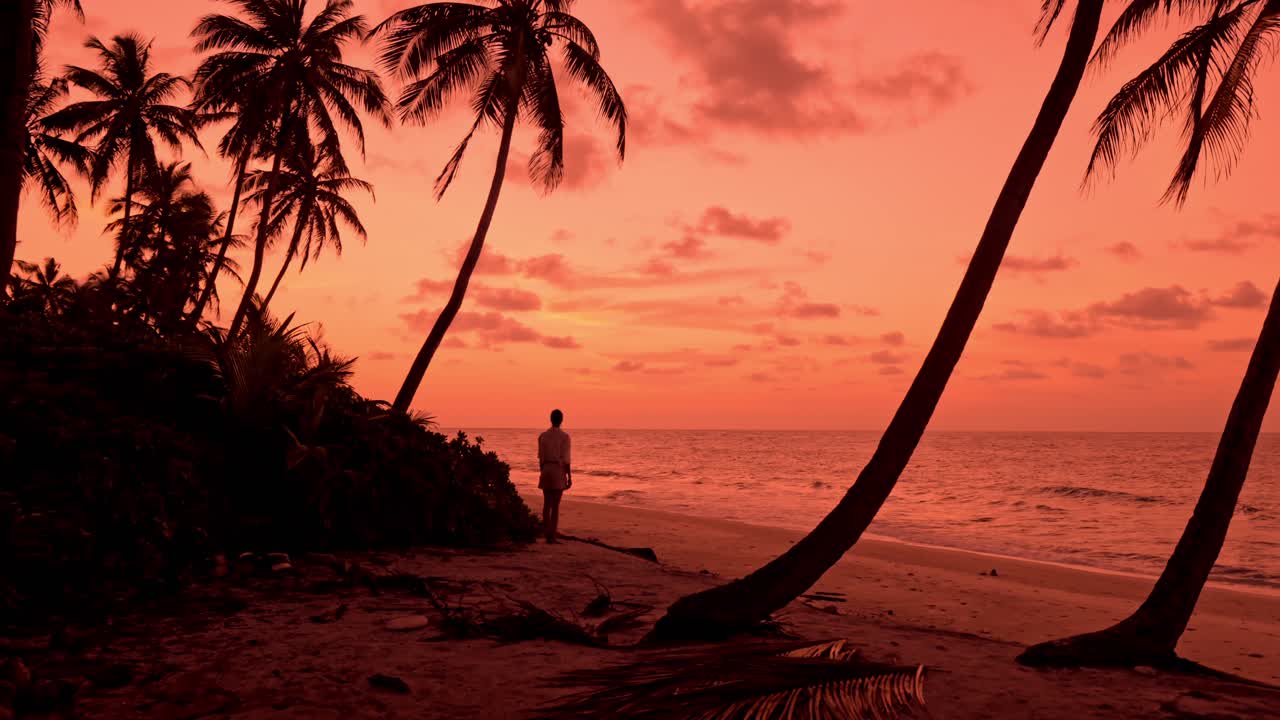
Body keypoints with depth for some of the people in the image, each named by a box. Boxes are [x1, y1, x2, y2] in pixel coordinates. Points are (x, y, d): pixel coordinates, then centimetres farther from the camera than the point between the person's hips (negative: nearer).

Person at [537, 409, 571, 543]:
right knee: (555, 506, -2)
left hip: (546, 470, 4)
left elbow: (541, 457, 9)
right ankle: (552, 536, -2)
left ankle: (547, 535, 11)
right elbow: (565, 459, -10)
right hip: (559, 471, -4)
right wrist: (569, 477, -5)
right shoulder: (564, 436, -8)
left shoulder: (543, 435, 5)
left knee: (547, 504, 8)